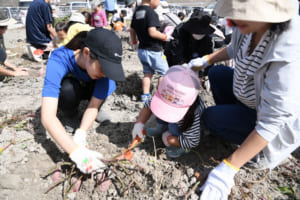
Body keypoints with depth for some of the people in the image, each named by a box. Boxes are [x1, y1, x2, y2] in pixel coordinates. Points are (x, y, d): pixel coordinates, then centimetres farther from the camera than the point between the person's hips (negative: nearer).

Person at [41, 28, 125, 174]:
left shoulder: (104, 63, -31)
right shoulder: (58, 61, -40)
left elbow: (93, 105, -27)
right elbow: (47, 117, -47)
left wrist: (80, 134, -44)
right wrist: (76, 151, -58)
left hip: (89, 88, 2)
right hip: (65, 87, -1)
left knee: (108, 85, -32)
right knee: (69, 91, -38)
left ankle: (100, 107, -1)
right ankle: (71, 110, -4)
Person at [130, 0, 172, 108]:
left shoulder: (137, 12, 8)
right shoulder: (150, 12, -18)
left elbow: (132, 30, 16)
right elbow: (152, 32, -25)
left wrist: (134, 42, 28)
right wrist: (165, 37, -12)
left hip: (142, 50, 8)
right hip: (153, 50, -8)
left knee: (147, 72, 17)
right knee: (164, 72, 8)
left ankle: (145, 96, 19)